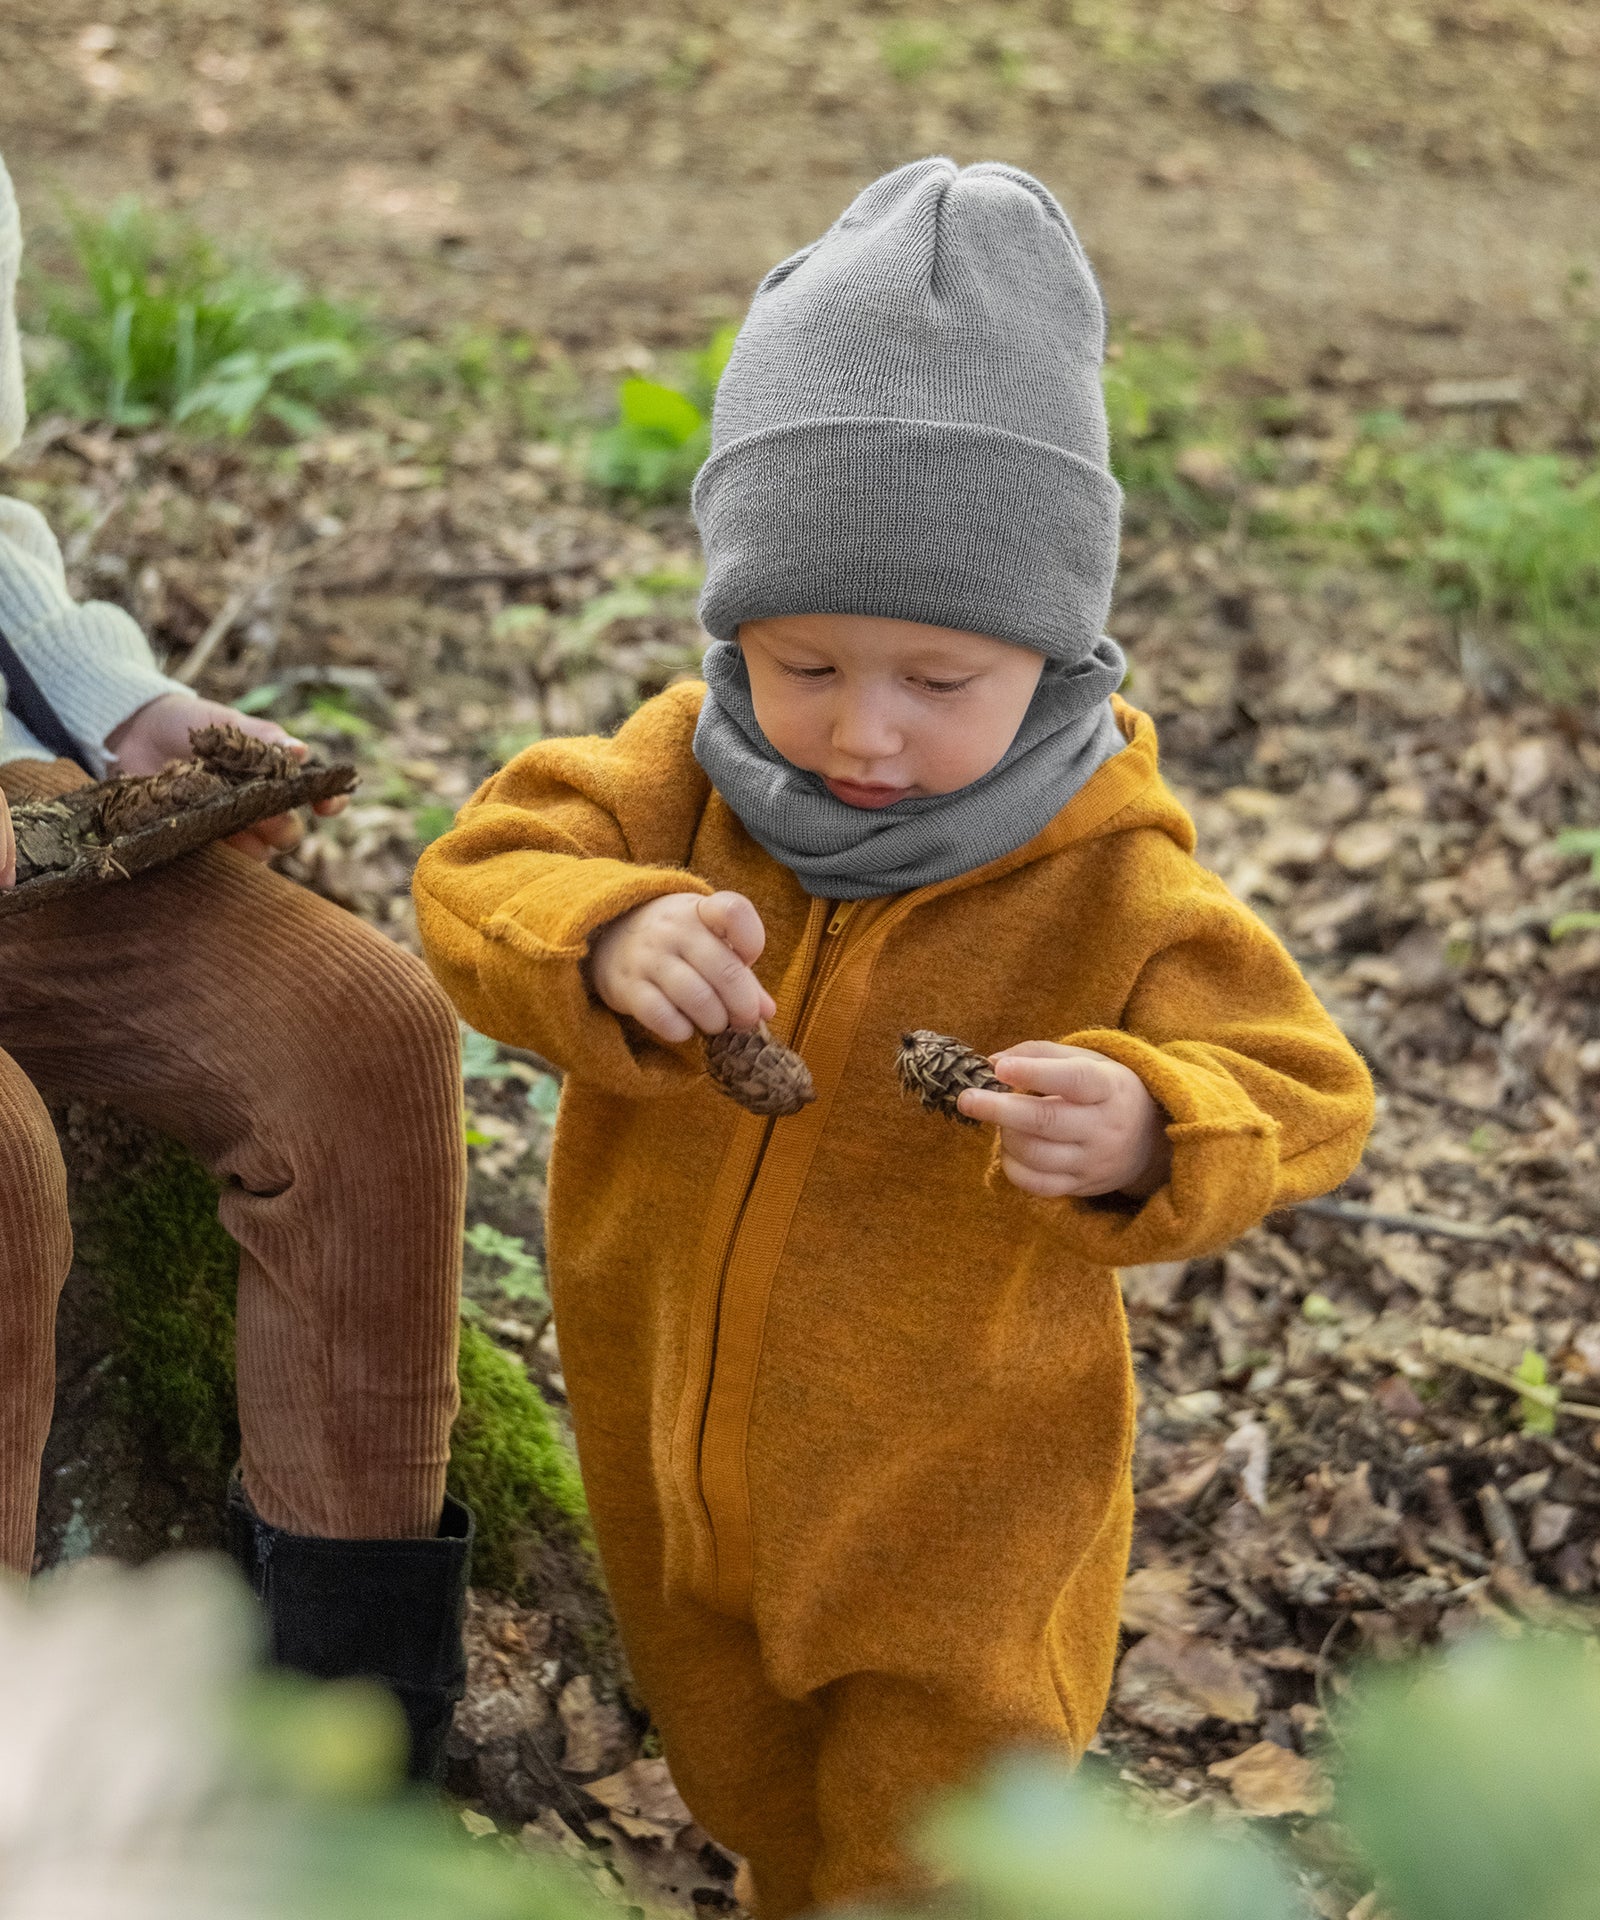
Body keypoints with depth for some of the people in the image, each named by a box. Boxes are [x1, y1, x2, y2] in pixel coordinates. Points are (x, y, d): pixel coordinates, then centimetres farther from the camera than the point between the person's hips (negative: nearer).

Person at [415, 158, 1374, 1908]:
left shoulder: (1112, 885, -23)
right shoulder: (686, 775, -15)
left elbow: (1295, 1089, -22)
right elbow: (479, 877, -22)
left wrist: (1140, 1133, -44)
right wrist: (606, 942, -45)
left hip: (953, 1496, -4)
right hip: (676, 1435, 4)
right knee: (738, 1768, 30)